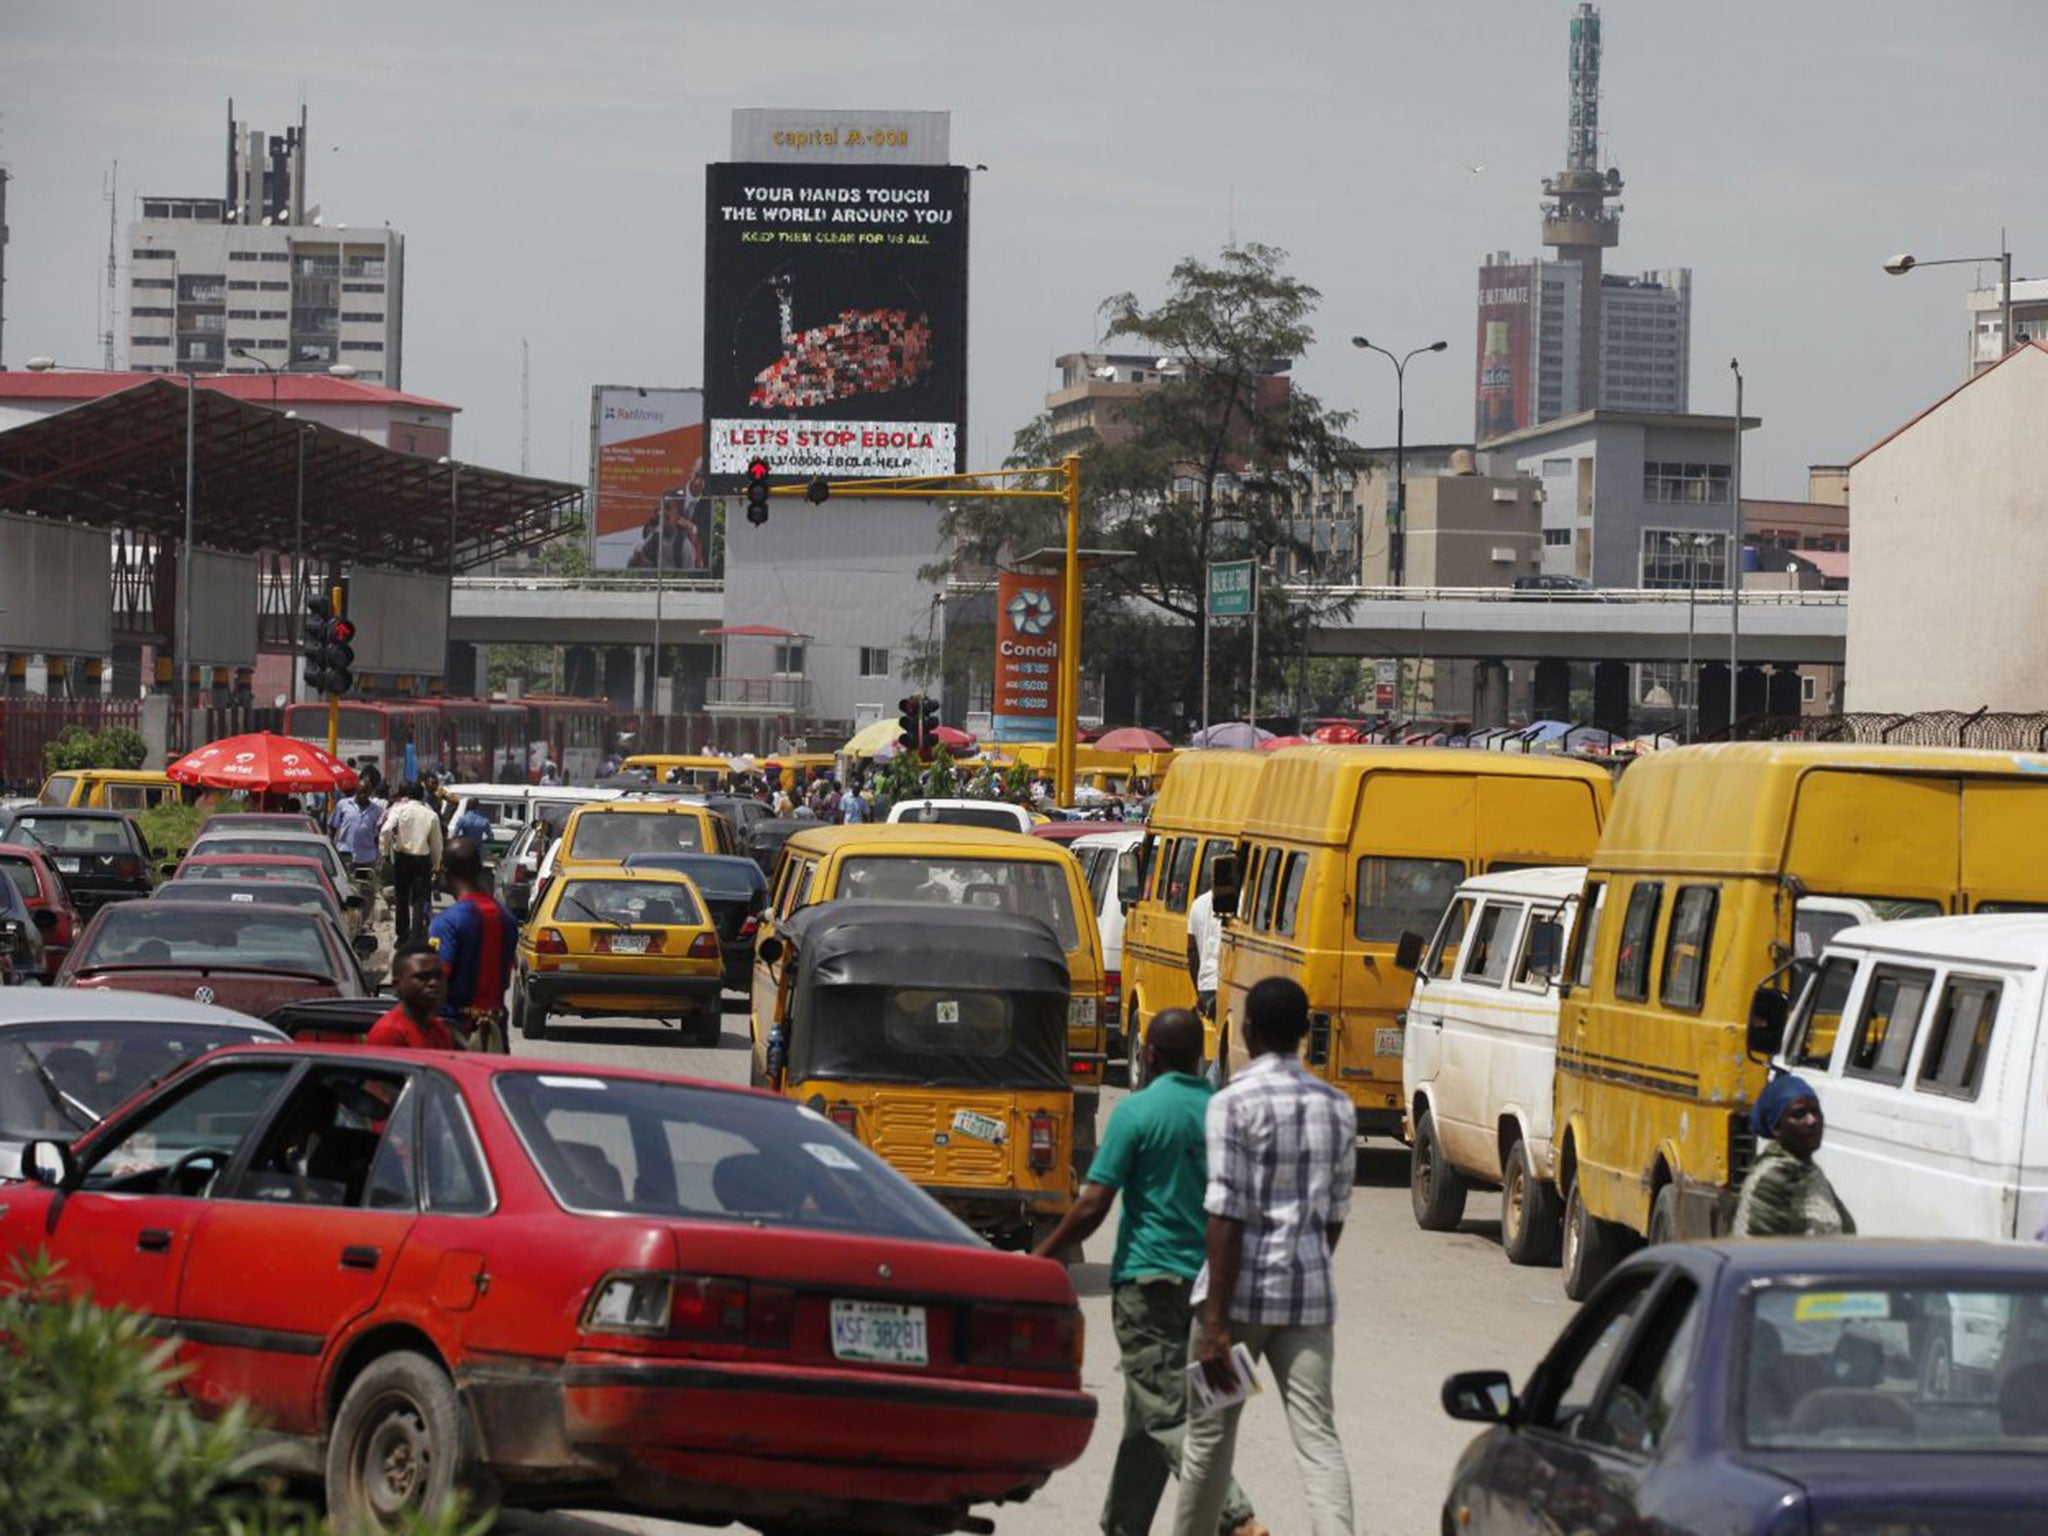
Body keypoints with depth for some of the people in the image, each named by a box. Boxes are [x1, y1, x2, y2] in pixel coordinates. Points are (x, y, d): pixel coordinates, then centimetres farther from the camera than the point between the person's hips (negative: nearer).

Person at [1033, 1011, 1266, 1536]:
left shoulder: (1138, 1112, -11)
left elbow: (1092, 1207, -13)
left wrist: (1038, 1259, -1)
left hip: (1148, 1278, -6)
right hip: (1206, 1281, 6)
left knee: (1166, 1416, -7)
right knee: (1147, 1417, 17)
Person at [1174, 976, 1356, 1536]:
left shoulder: (1235, 1104, -11)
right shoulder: (1337, 1107, 8)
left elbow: (1226, 1218, -15)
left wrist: (1215, 1324, -15)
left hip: (1244, 1288, -4)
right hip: (1309, 1293, 4)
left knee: (1210, 1436, 11)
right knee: (1317, 1436, -3)